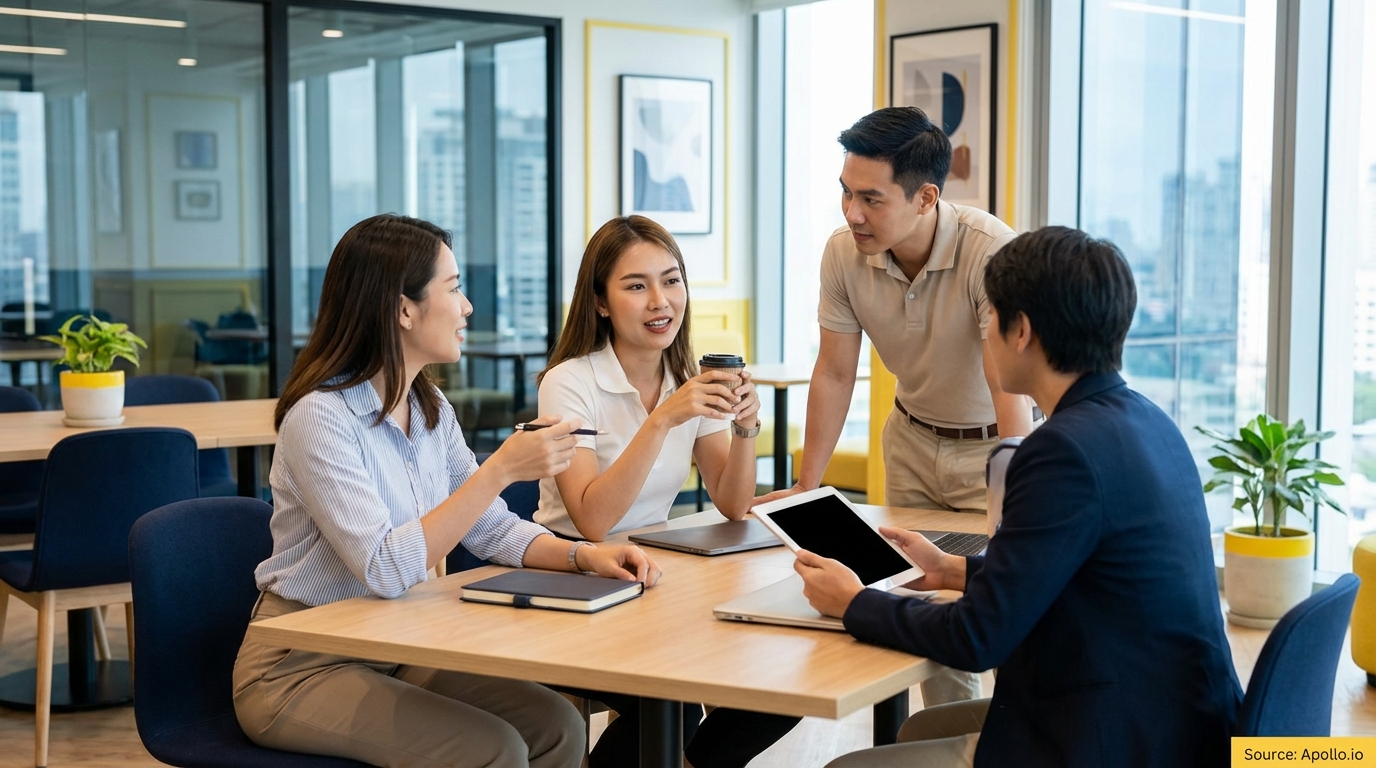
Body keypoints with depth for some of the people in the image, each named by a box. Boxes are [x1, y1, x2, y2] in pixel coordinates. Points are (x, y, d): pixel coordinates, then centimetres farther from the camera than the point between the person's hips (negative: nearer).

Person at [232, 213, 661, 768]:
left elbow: (492, 528, 9)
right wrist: (501, 470, -31)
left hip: (394, 650, 7)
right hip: (301, 668, -7)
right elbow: (386, 570, -28)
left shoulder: (431, 409, 4)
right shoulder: (319, 415, -20)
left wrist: (582, 554, -9)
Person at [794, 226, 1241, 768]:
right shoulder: (1145, 422, 5)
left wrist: (853, 604, -5)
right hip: (1158, 719, 9)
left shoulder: (1068, 448, -23)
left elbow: (977, 639, -20)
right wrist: (955, 570, 21)